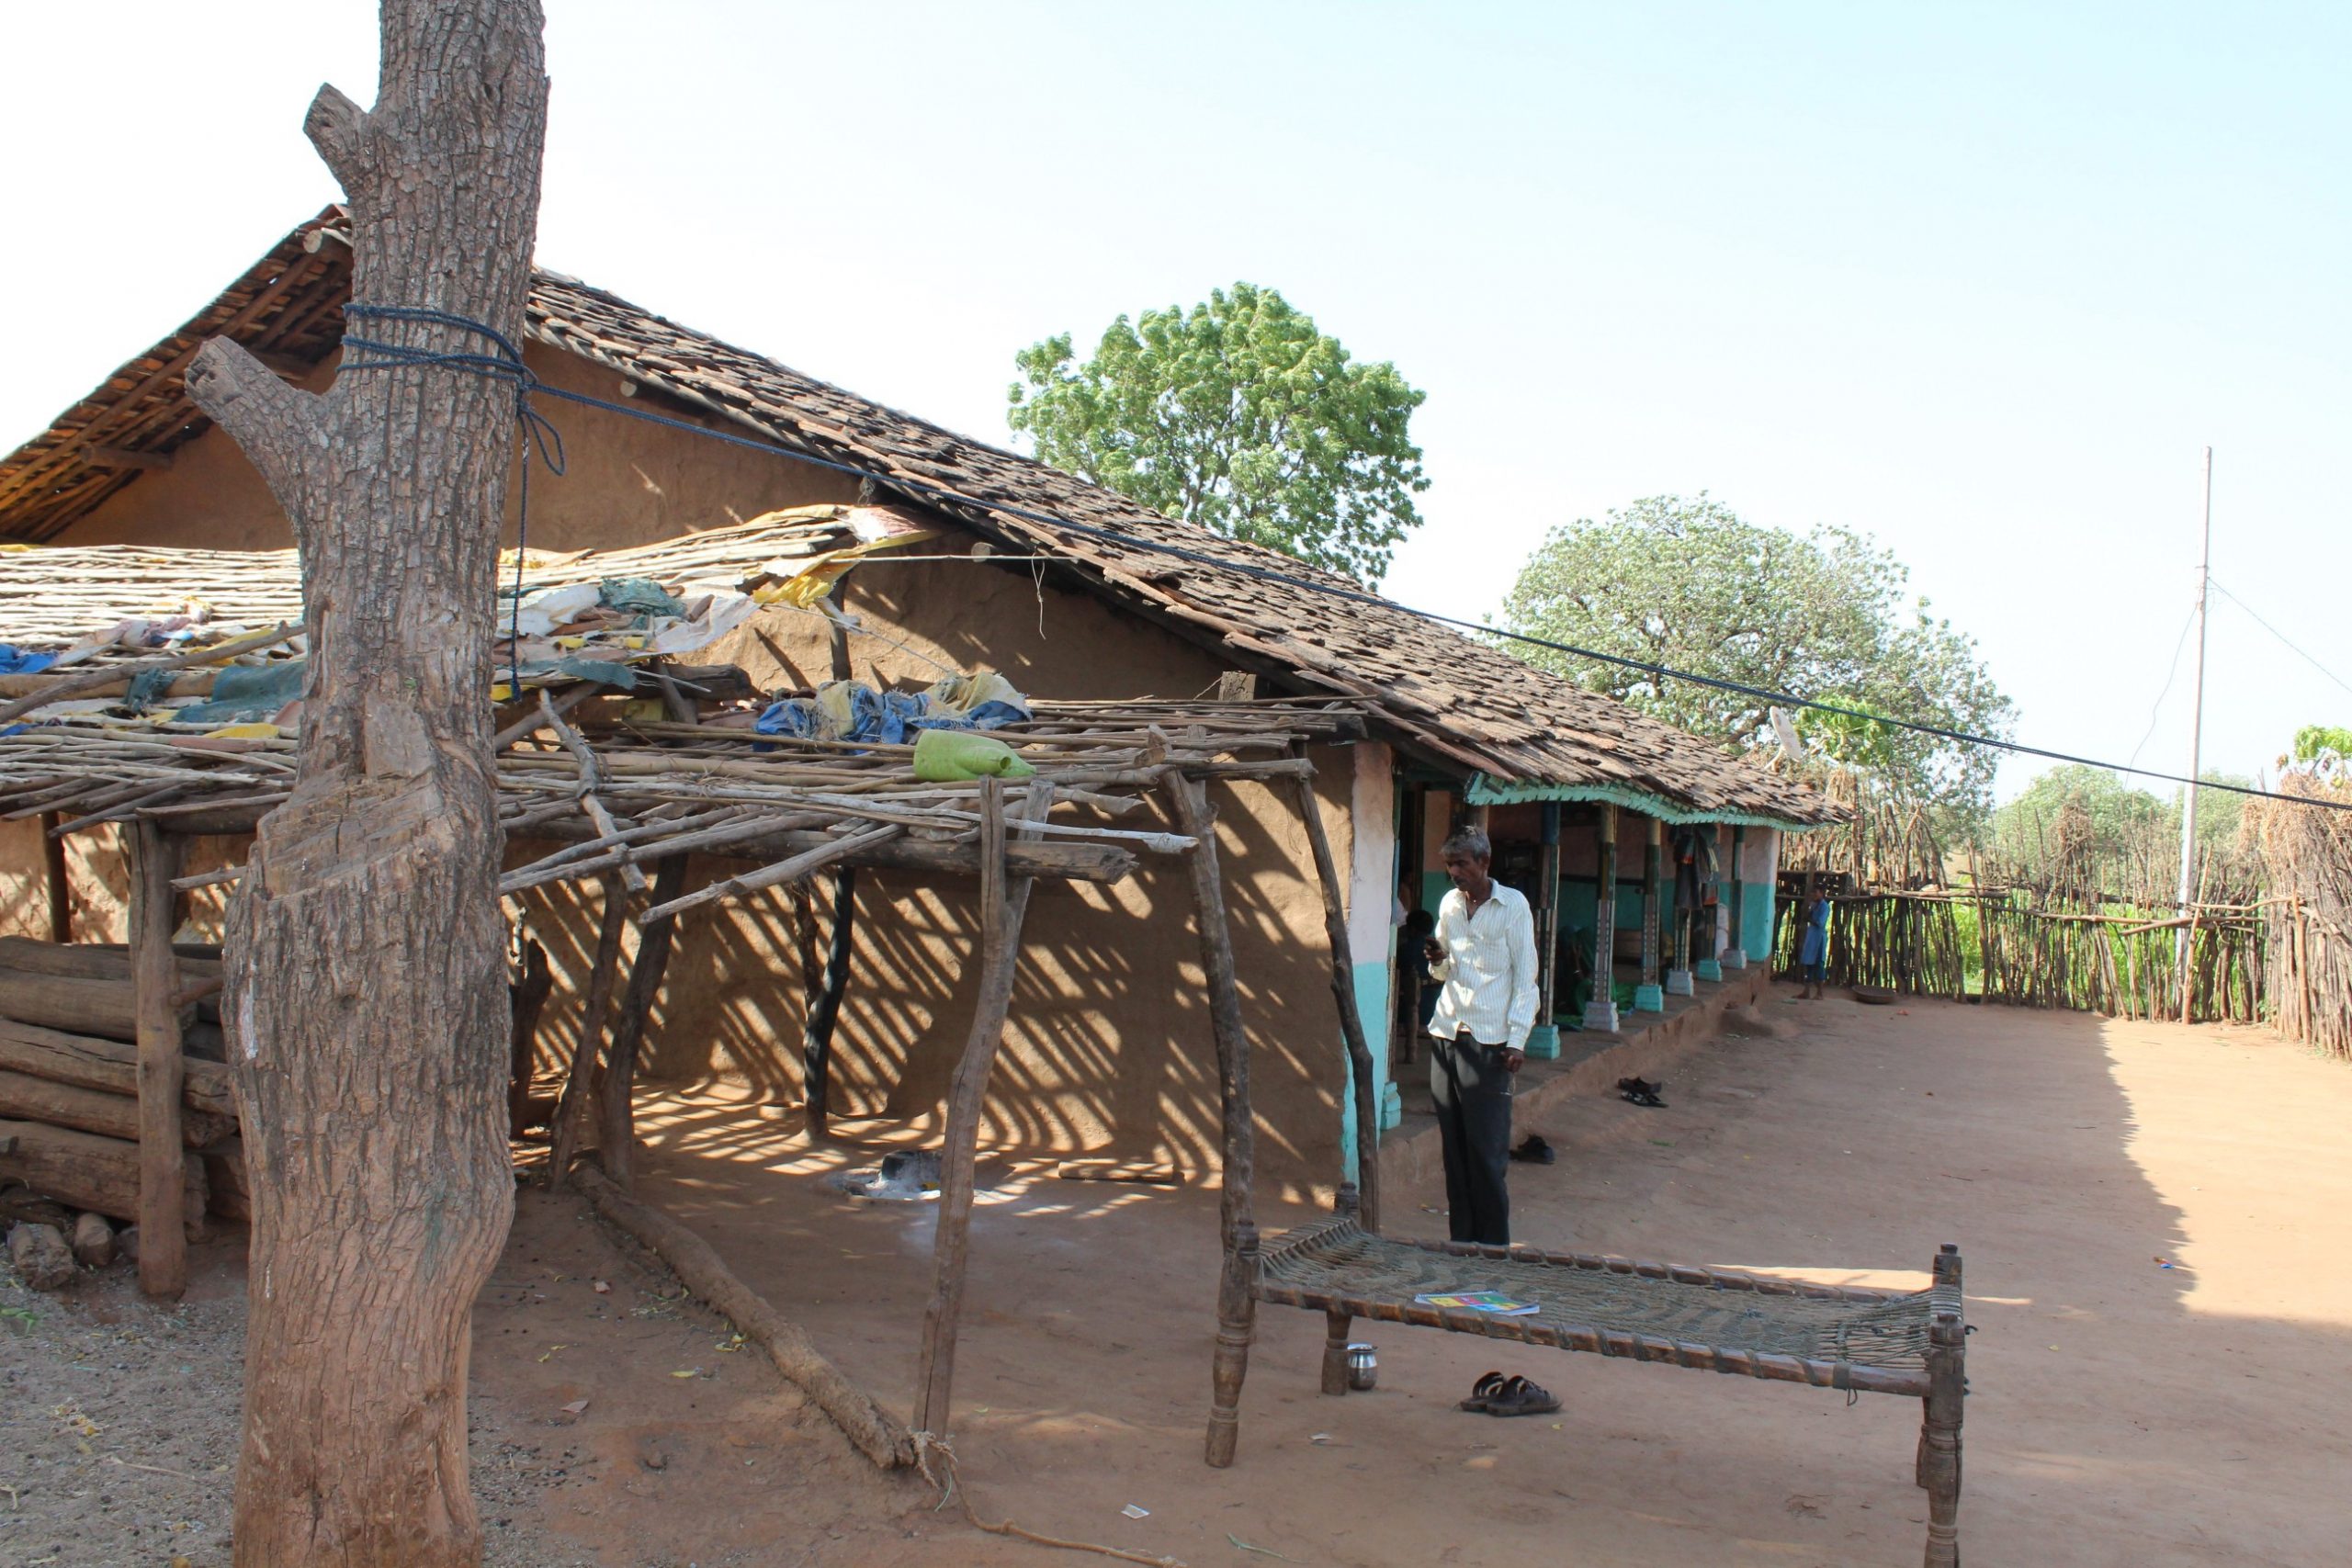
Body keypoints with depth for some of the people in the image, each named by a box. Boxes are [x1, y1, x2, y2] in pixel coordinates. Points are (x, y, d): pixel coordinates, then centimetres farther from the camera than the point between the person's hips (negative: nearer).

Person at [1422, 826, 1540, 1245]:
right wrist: (1438, 961, -2)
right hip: (1446, 1034, 5)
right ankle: (1461, 1238, 13)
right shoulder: (1449, 904, 12)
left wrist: (1517, 1038, -10)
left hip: (1489, 1039, -5)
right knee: (1453, 1144, 5)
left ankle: (1494, 1242, 3)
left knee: (1488, 1147, -5)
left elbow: (1526, 976, -3)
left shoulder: (1513, 905, -2)